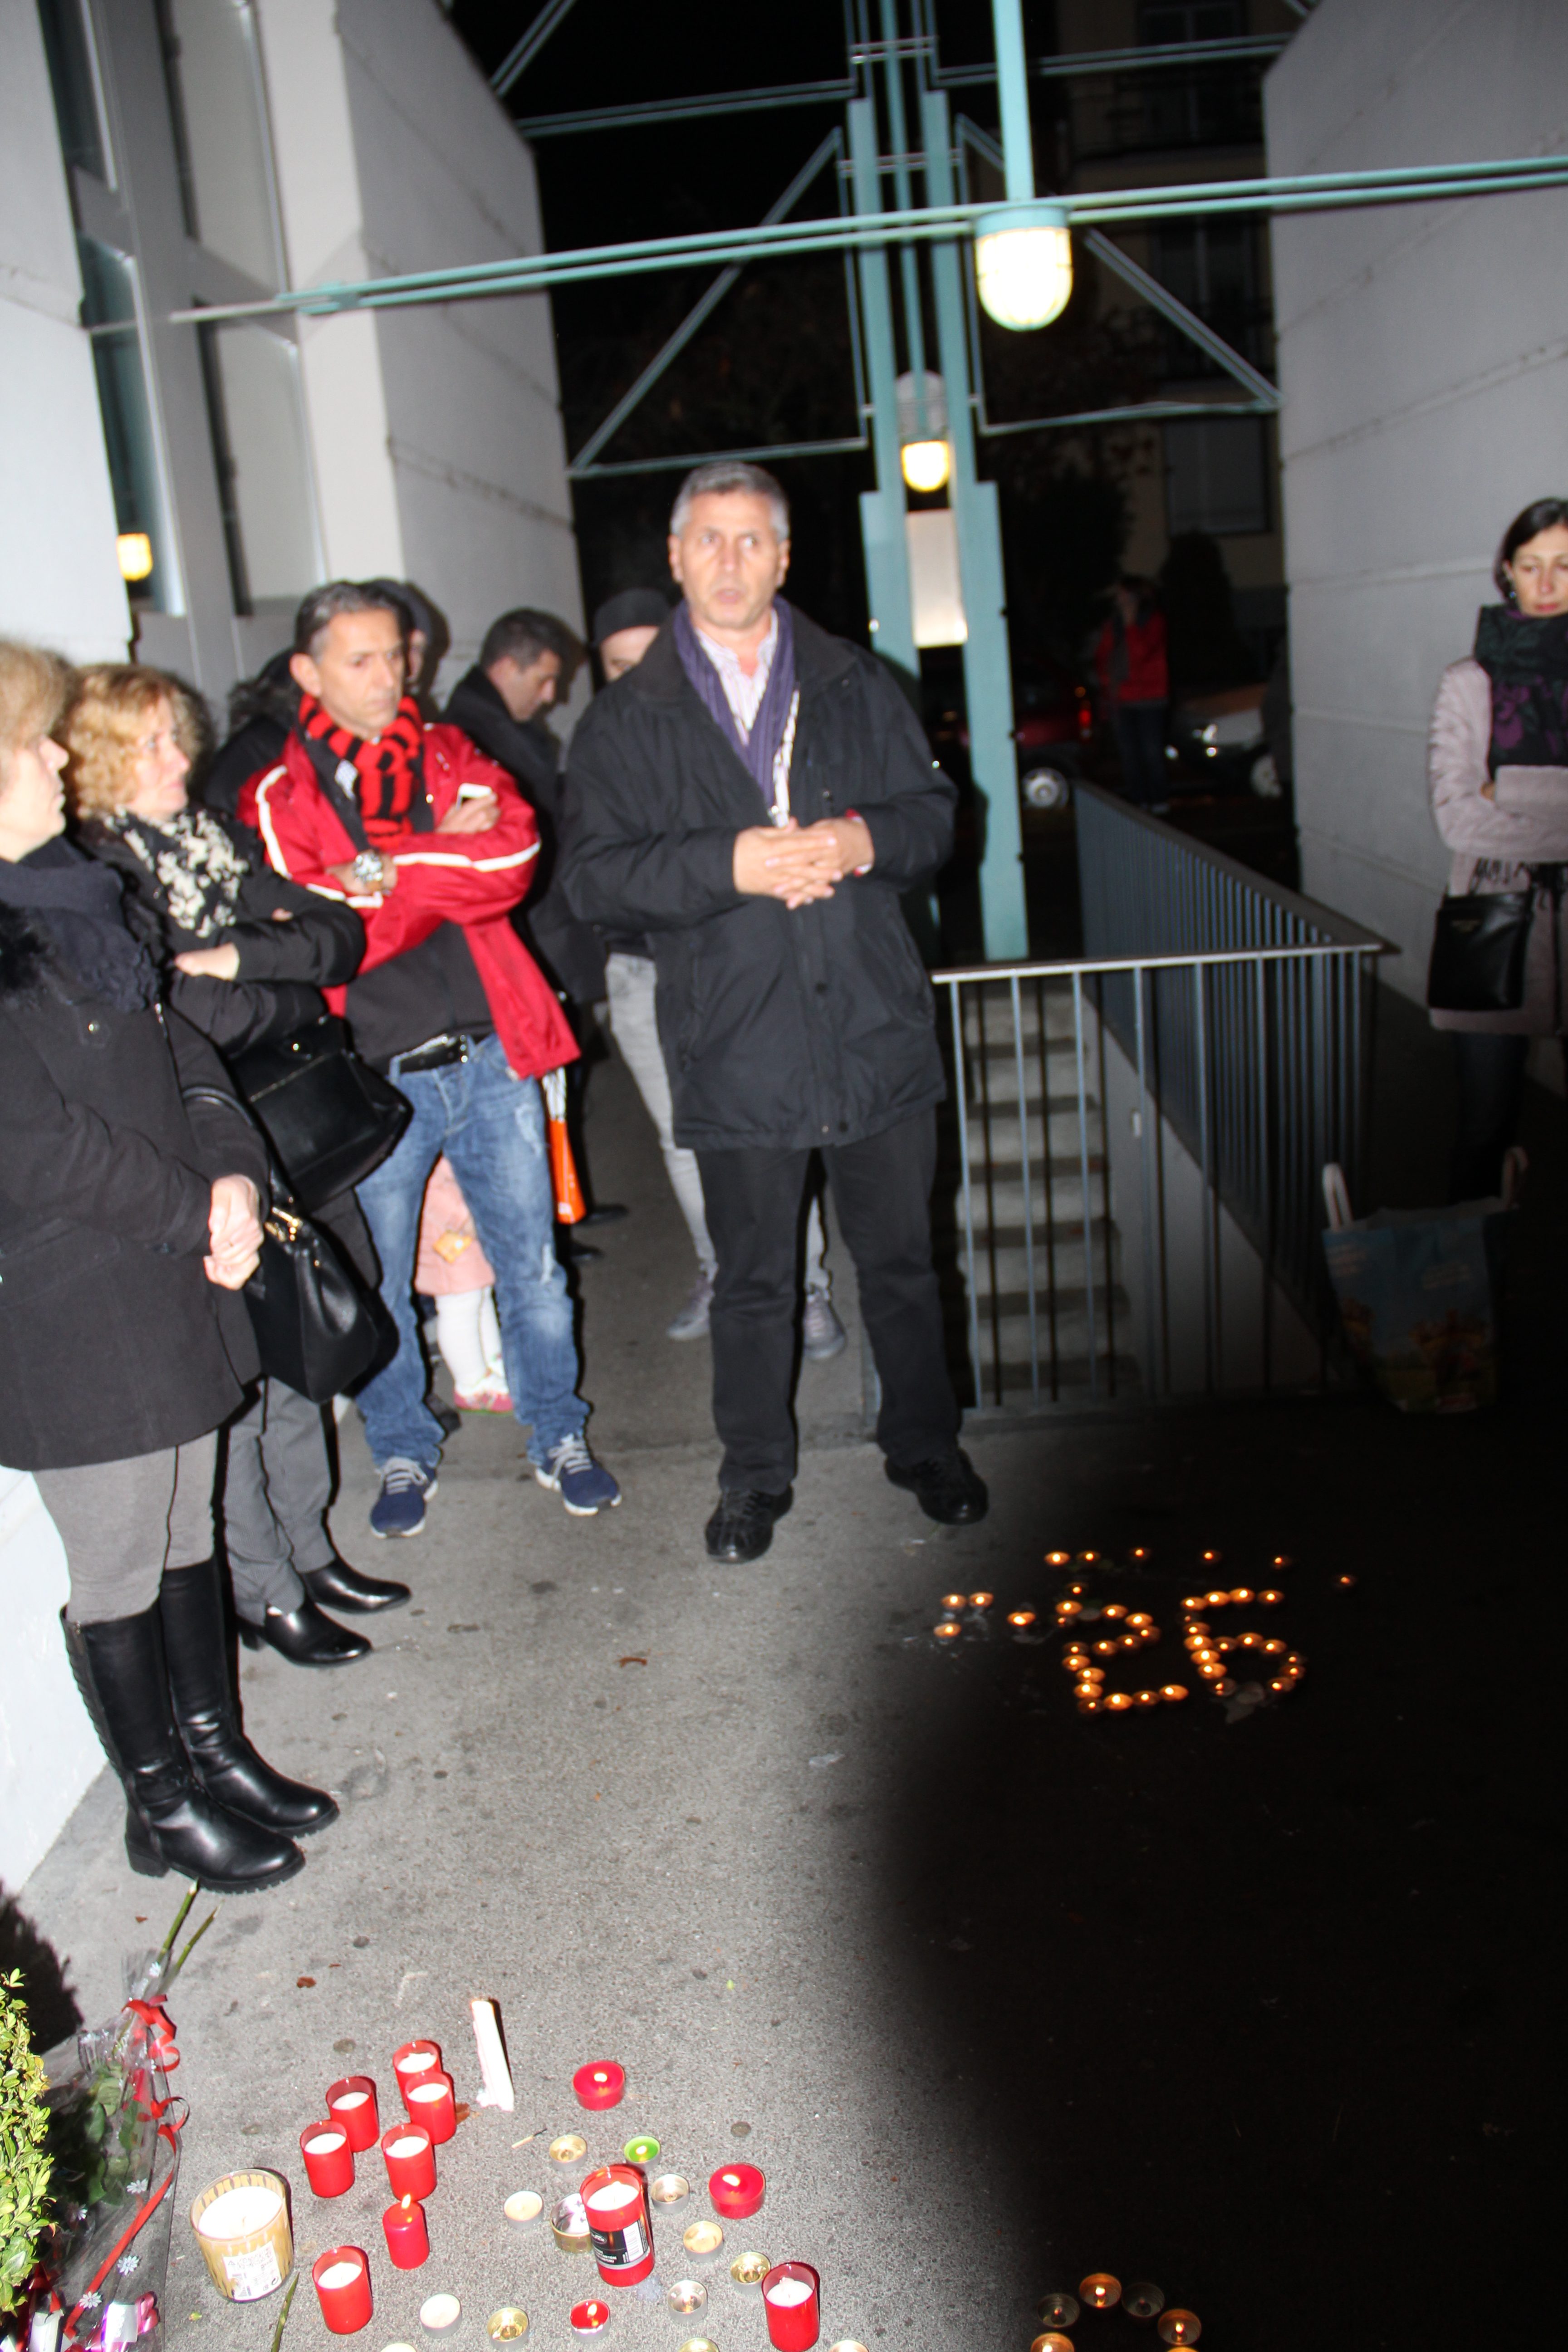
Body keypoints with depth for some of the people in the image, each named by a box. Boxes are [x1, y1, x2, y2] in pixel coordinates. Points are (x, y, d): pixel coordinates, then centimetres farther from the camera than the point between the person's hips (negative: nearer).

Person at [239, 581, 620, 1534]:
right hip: (373, 1077, -1)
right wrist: (446, 856, -14)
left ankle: (560, 1437, 28)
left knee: (532, 1265, 9)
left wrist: (383, 871, -16)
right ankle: (405, 1454, 31)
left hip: (490, 1057, 2)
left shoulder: (450, 756, 9)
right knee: (381, 1285, 9)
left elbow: (515, 853, -11)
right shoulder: (279, 796, 0)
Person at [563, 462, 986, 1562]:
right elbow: (595, 874, -6)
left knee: (902, 1257, 13)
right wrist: (728, 863, -20)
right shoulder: (626, 719, 2)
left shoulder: (858, 686, 9)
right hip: (737, 1048, -1)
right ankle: (757, 1476, 28)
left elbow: (936, 808, 10)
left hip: (878, 1028, 2)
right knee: (754, 1277, 10)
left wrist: (866, 840, -12)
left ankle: (927, 1444, 34)